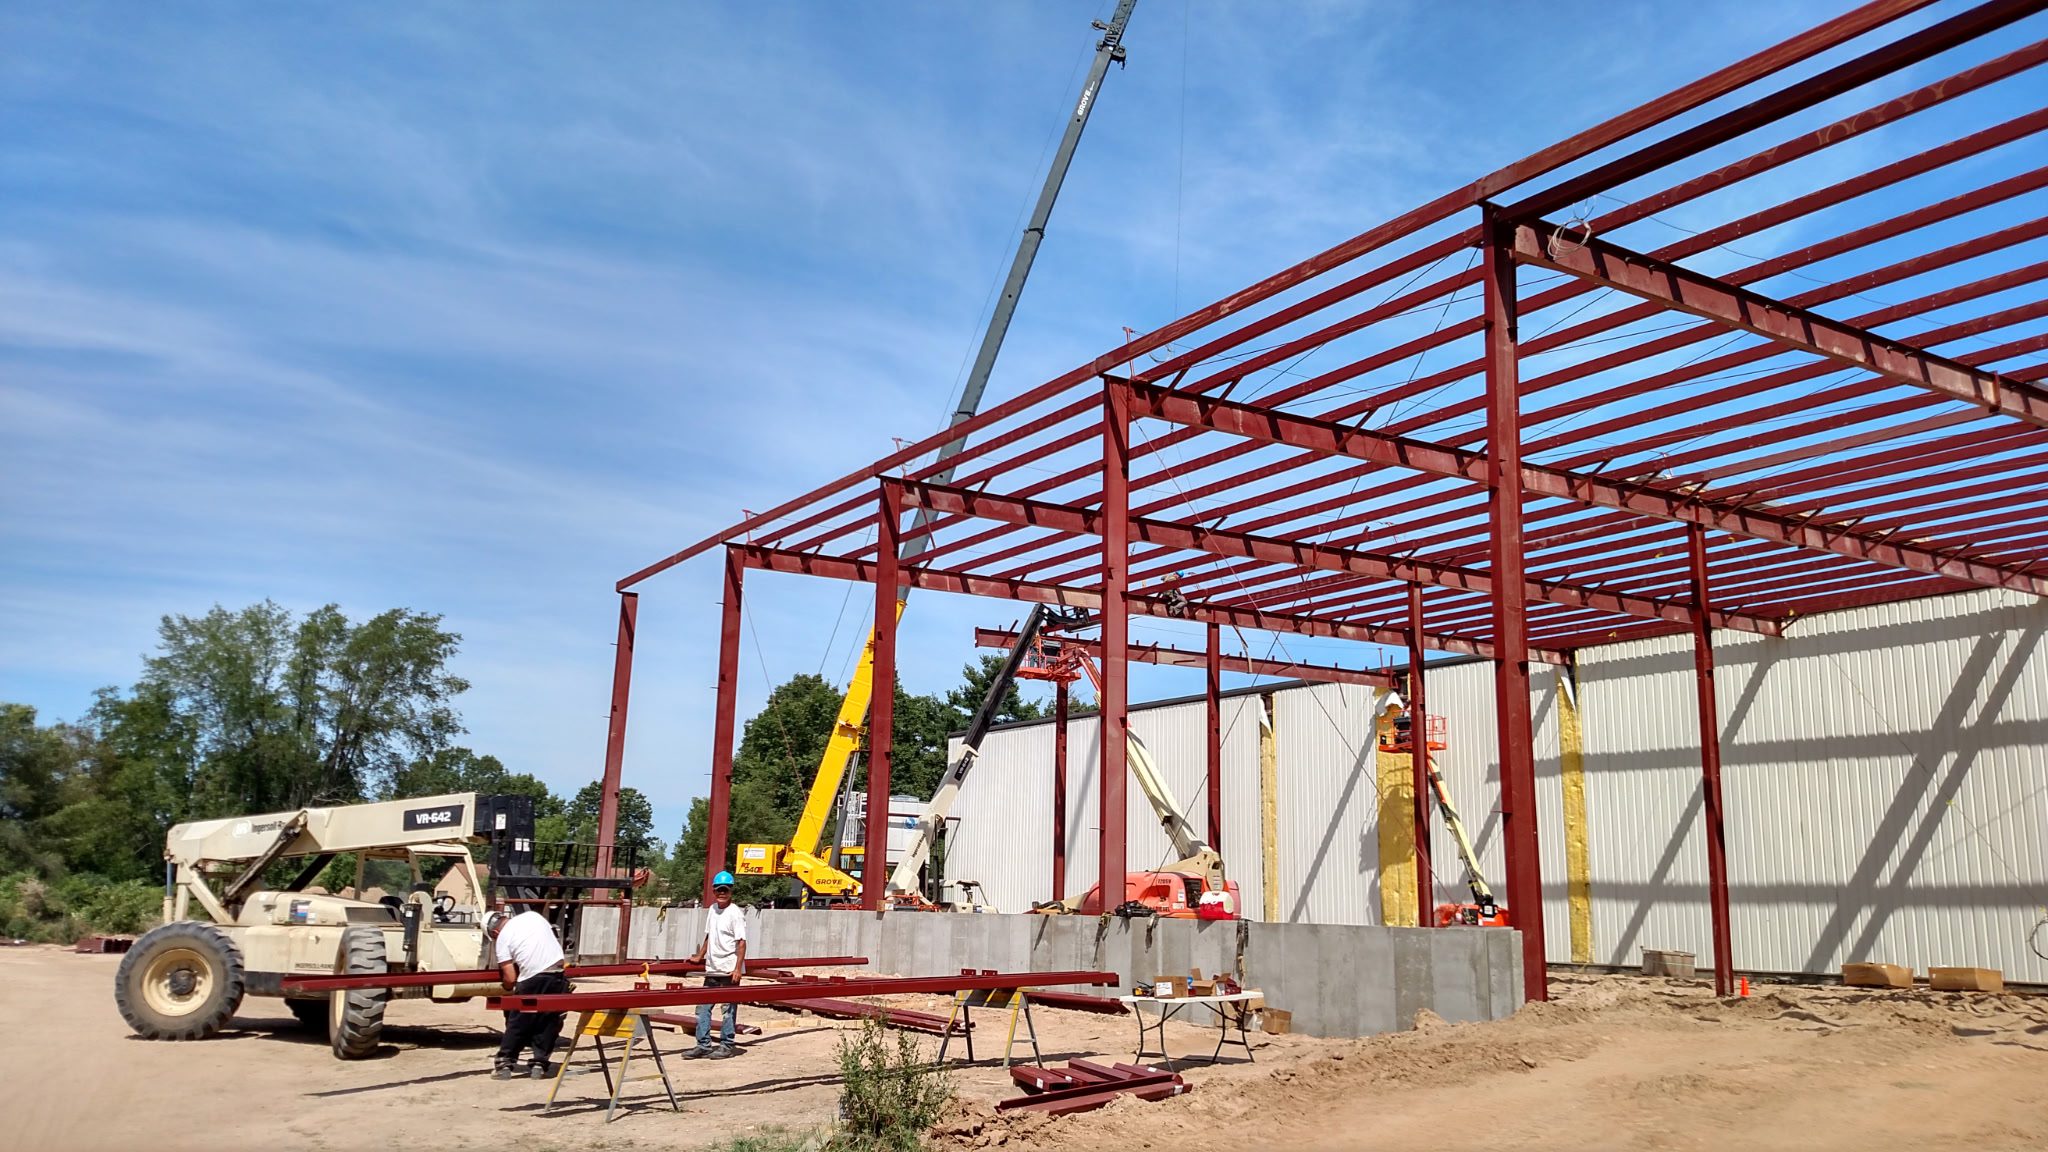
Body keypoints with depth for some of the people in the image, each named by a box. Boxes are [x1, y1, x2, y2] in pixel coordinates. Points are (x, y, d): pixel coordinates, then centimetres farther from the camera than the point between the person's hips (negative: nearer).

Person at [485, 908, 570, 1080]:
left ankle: (504, 1064, 16)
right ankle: (539, 1064, 16)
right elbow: (556, 941, 25)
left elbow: (510, 979, 1)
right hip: (558, 975, 4)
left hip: (532, 980, -4)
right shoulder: (532, 915, 15)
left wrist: (508, 987, 23)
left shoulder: (502, 938, 4)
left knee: (518, 1023, 11)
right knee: (549, 1022, 13)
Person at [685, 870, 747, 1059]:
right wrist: (699, 957, 21)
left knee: (728, 1008, 1)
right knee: (702, 1006, 7)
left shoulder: (735, 914, -11)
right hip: (712, 969, 7)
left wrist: (738, 969, -21)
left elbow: (742, 942, -15)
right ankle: (703, 1045, 15)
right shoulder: (712, 910, 10)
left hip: (729, 970, -7)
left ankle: (726, 1046, 10)